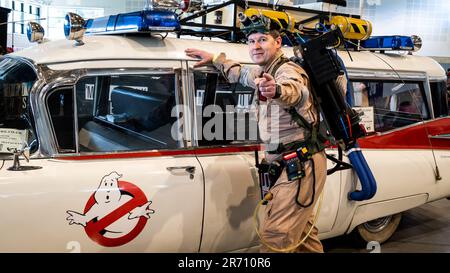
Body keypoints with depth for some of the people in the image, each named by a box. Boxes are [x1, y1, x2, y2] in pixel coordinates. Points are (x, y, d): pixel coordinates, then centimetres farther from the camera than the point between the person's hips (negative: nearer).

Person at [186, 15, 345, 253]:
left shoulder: (287, 70, -17)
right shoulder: (263, 72, 13)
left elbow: (297, 91, -42)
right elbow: (240, 72, 37)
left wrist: (277, 90, -64)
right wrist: (214, 59, 31)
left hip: (301, 165, -10)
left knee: (274, 235, -15)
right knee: (302, 228, 22)